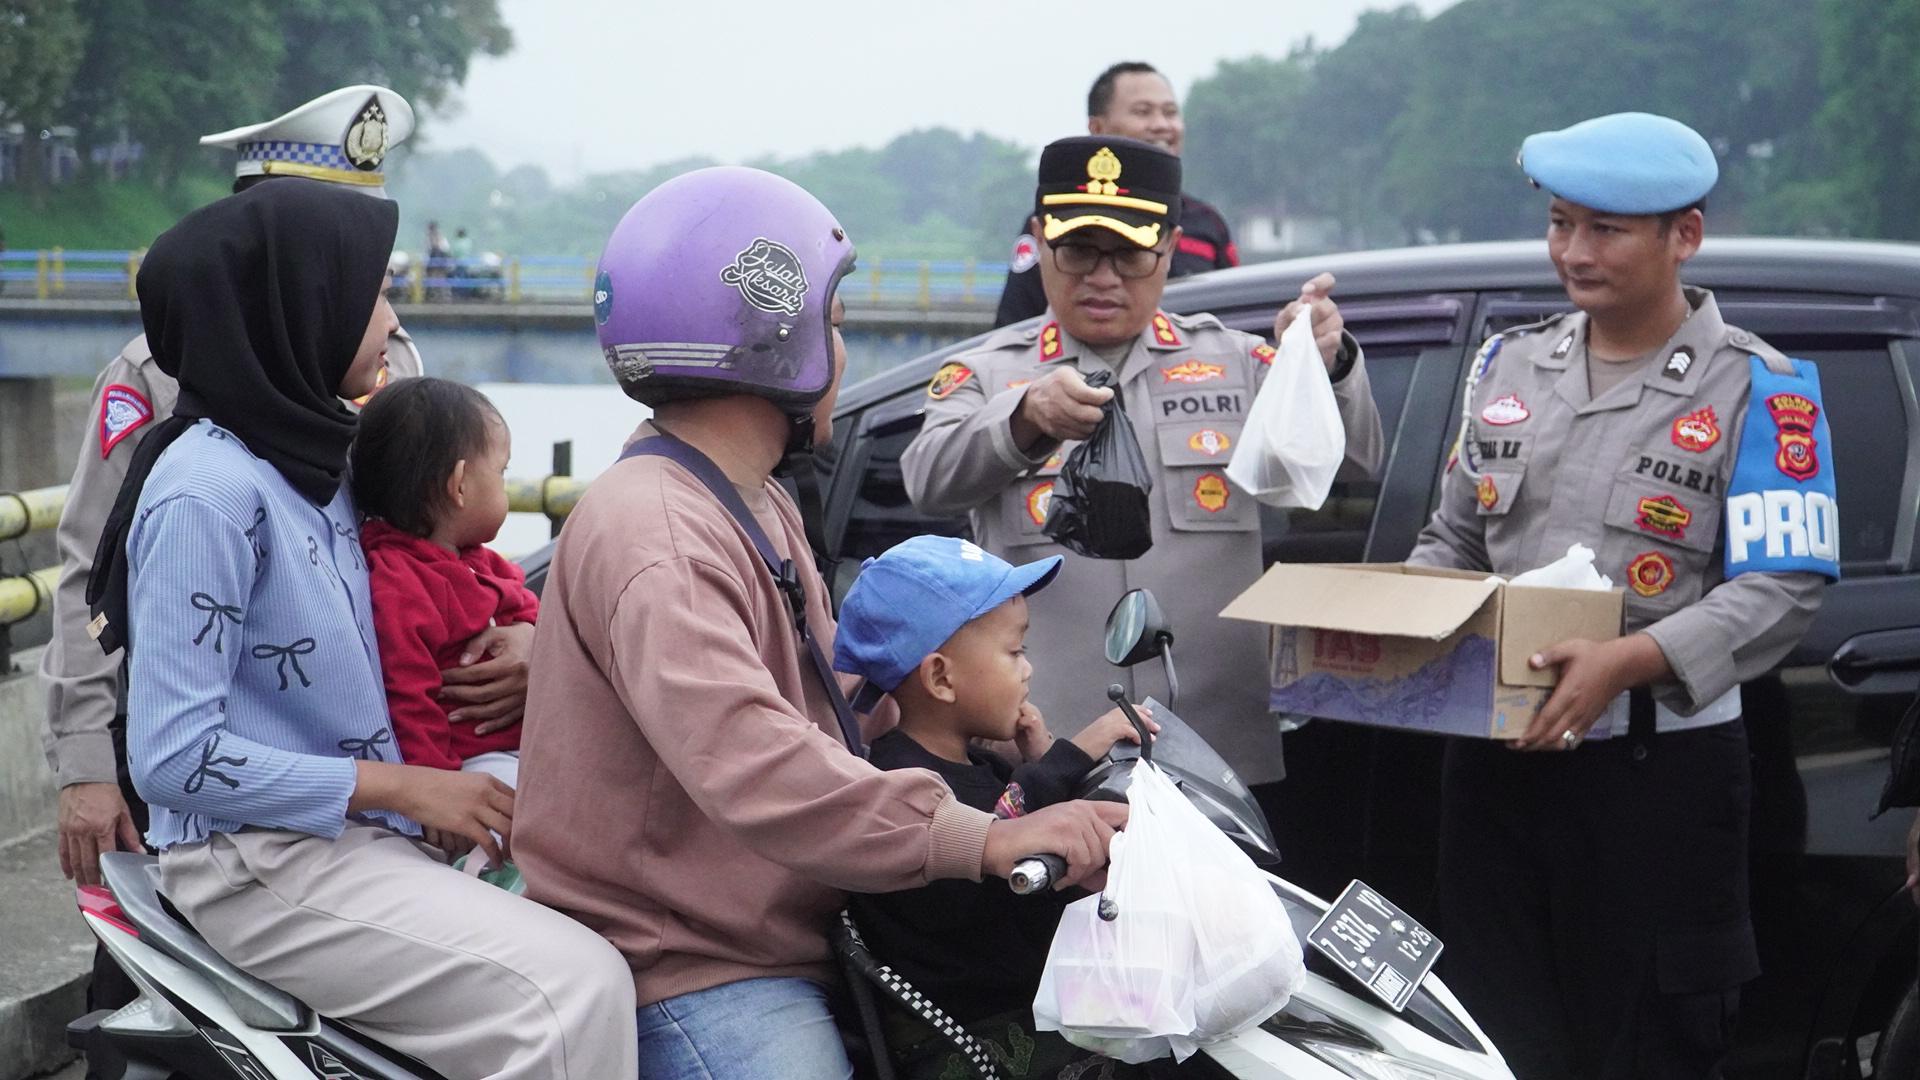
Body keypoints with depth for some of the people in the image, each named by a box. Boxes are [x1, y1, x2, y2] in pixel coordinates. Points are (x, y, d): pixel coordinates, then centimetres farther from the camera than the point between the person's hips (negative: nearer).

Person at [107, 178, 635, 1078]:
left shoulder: (310, 460, 12)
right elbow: (173, 758, -19)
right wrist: (402, 789, -16)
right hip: (258, 864, -9)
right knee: (575, 989, -23)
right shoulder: (207, 489, -16)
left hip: (353, 835, 9)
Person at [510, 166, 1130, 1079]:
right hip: (689, 969, -10)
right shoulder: (650, 533, -20)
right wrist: (983, 840, -36)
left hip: (791, 936, 10)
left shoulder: (761, 507, 18)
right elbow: (754, 770, -33)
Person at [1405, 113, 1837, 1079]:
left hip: (1660, 774, -5)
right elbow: (1453, 539, 20)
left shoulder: (1758, 390, -5)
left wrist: (1630, 662, -27)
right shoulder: (1508, 366, 12)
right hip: (1495, 758, 5)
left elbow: (1782, 589, -13)